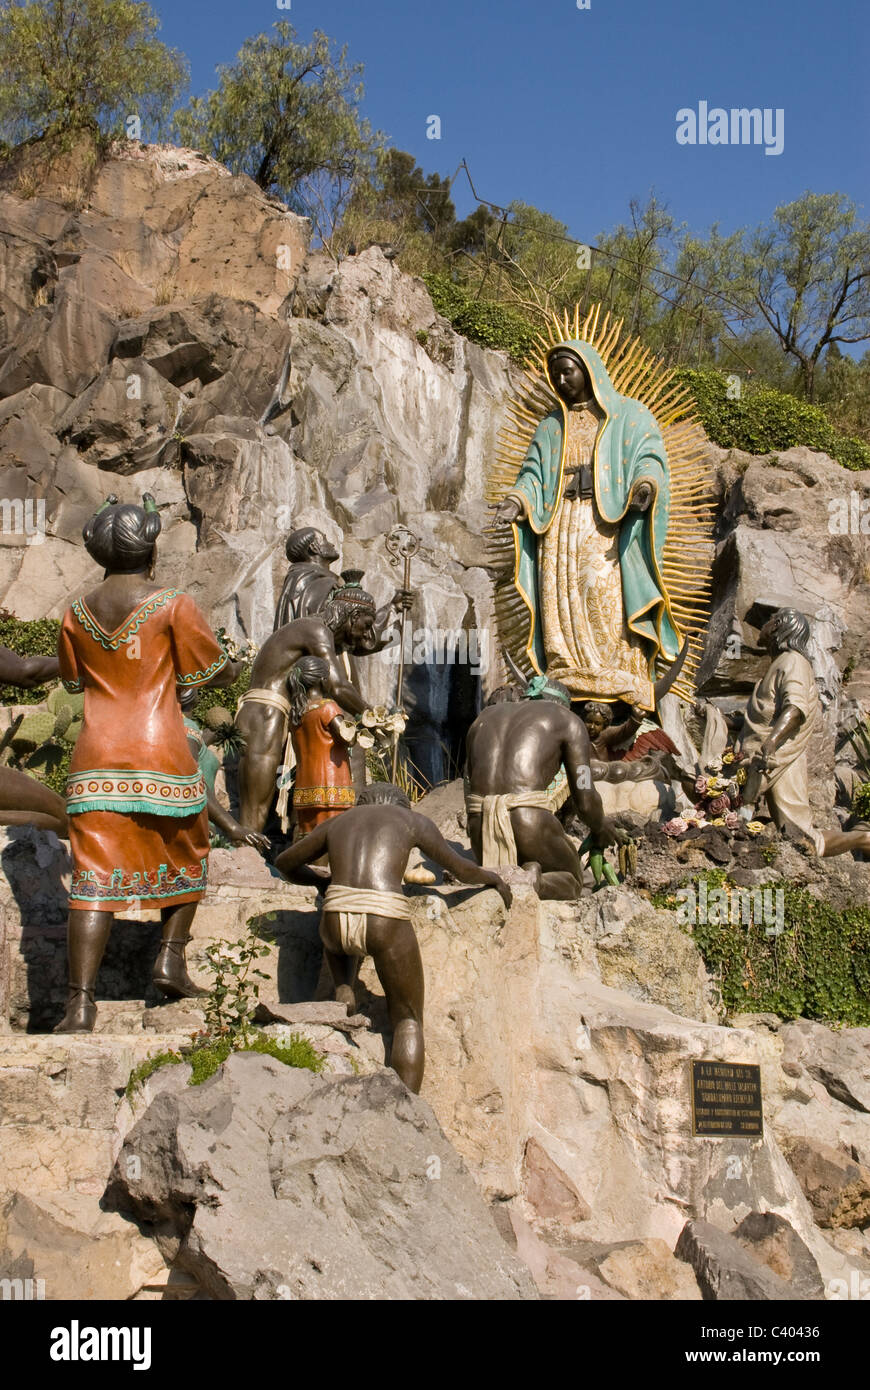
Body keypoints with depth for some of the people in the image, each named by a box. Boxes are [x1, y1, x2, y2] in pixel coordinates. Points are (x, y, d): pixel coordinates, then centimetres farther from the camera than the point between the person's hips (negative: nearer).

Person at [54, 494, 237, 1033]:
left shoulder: (77, 613, 6)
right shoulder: (173, 605, -6)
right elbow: (223, 670, -1)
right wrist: (182, 673, 20)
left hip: (96, 759, 3)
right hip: (160, 754, -3)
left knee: (95, 874, 0)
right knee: (184, 856, 21)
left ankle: (81, 1000, -6)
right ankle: (171, 955, 11)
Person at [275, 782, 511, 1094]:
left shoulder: (336, 823, 27)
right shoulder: (413, 819, 21)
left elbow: (284, 863, 41)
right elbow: (462, 869, 28)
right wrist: (493, 879, 49)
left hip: (336, 923, 3)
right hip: (386, 922, -2)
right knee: (408, 1021, 18)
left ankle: (344, 988, 16)